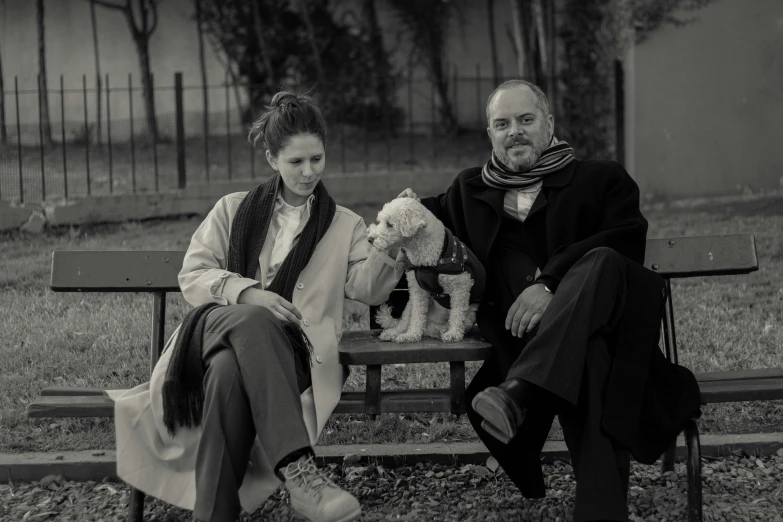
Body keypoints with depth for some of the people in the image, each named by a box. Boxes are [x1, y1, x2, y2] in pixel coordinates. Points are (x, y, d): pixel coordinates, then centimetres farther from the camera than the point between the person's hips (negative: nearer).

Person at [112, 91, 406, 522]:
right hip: (219, 329, 0)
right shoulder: (233, 210, 20)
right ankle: (297, 469, -51)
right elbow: (192, 276, 8)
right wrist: (246, 293, -11)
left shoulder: (345, 226, 20)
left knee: (231, 370, -38)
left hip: (291, 352, 0)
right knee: (251, 321, -39)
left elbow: (368, 289, 1)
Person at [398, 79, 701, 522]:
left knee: (601, 263, -36)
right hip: (517, 339, 2)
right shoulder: (469, 191, 28)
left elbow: (626, 243, -3)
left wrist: (551, 283, -18)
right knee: (586, 358, -35)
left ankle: (519, 395, -52)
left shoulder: (601, 179, 16)